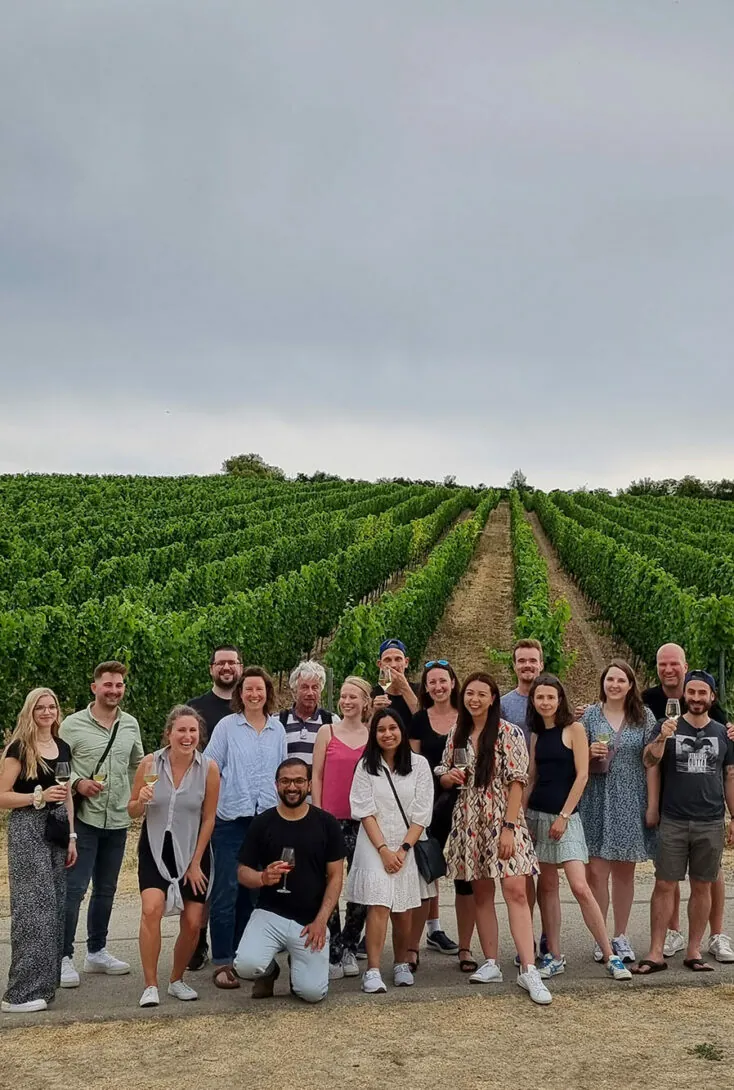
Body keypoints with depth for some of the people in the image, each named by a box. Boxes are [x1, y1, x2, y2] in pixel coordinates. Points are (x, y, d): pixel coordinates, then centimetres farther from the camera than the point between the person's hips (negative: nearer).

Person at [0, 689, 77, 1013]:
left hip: (56, 830, 7)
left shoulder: (63, 748, 12)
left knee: (54, 905, 7)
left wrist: (72, 837, 14)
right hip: (27, 830, -7)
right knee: (33, 906, -10)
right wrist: (40, 796, -21)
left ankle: (45, 980, 16)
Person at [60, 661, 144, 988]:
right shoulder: (73, 724, -7)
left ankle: (97, 952, 27)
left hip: (118, 820, 5)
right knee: (74, 888, -7)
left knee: (106, 889, 14)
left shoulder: (131, 724, 6)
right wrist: (78, 783, -20)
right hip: (83, 818, -5)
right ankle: (65, 957, 3)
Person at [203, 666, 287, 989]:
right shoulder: (227, 726, 0)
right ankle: (222, 963, 2)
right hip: (231, 818, -3)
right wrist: (209, 802, -7)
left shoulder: (278, 729, 10)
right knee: (226, 890, -5)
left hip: (267, 818, 4)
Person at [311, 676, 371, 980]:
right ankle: (333, 954, 10)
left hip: (361, 819, 2)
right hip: (331, 818, -2)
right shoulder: (327, 732, 2)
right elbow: (316, 776, 1)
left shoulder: (373, 736, 6)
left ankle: (348, 949, 21)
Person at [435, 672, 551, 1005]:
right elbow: (443, 776, 17)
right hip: (468, 821, 5)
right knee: (481, 893, 9)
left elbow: (516, 782, -10)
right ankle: (490, 964, 16)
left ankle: (528, 970, -11)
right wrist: (450, 777, -8)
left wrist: (509, 827, -16)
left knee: (515, 891, -12)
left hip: (502, 820, -5)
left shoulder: (509, 733, -7)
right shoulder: (457, 734, 8)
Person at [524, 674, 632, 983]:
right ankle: (554, 957, 13)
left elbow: (582, 775, -9)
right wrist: (522, 817, 3)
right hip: (536, 815, 5)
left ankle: (610, 956, -4)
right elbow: (531, 779, 13)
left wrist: (563, 816, -12)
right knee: (547, 886, 6)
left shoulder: (574, 729, -5)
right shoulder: (536, 736, 11)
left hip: (565, 816, -5)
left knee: (580, 887, -13)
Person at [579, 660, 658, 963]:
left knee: (625, 871, 9)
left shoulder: (644, 716, 4)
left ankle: (621, 936, 22)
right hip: (598, 802, -1)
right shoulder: (590, 715, 2)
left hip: (631, 803, 1)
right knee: (597, 872, -3)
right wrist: (591, 754, -12)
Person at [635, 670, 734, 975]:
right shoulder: (668, 726, 1)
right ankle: (656, 953, 3)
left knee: (702, 887, 8)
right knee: (664, 885, -1)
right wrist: (661, 738, -33)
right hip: (673, 822, -2)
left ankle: (694, 951, 17)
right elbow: (649, 760, -14)